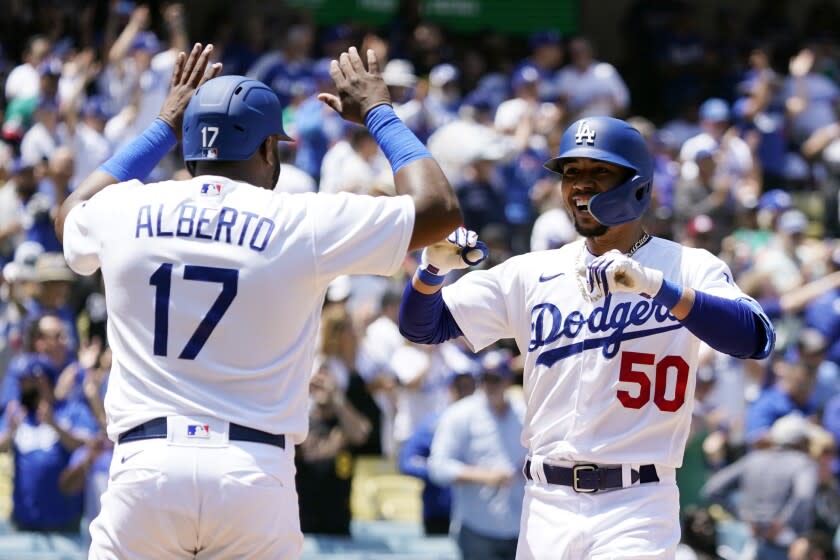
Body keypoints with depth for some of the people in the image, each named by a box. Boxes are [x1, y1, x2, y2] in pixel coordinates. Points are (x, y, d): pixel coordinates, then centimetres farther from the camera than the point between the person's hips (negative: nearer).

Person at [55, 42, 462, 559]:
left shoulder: (125, 212, 8)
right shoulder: (304, 222, 0)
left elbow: (73, 212, 35)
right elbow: (440, 208, 10)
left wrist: (164, 127, 39)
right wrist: (378, 113, 24)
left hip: (145, 470, 1)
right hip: (256, 474, -1)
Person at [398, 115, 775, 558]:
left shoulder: (689, 268, 0)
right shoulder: (532, 273, 11)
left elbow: (756, 338, -18)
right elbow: (421, 327, 11)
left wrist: (655, 286, -31)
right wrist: (434, 267, -11)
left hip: (635, 509, -4)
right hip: (545, 506, 4)